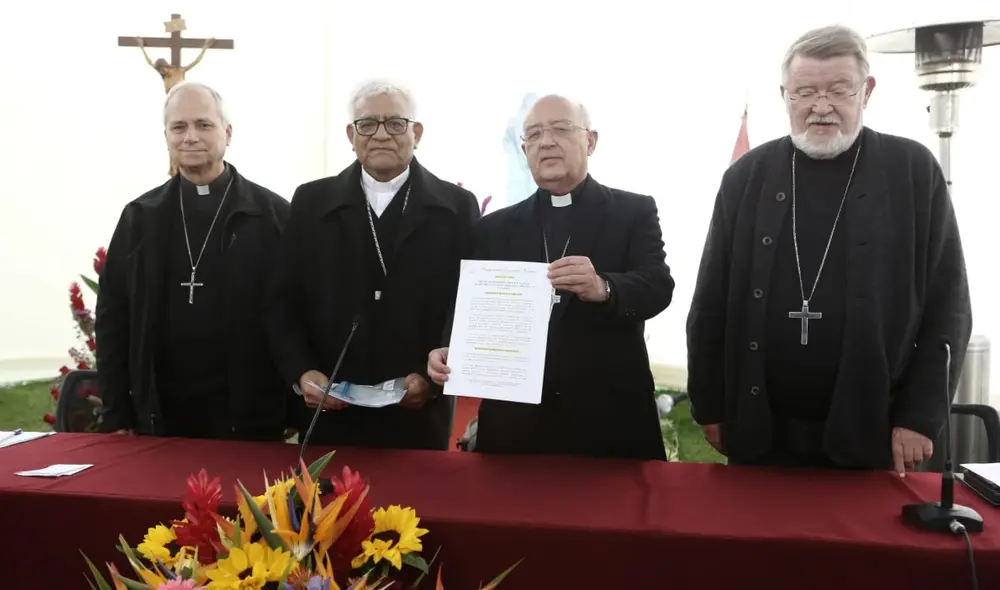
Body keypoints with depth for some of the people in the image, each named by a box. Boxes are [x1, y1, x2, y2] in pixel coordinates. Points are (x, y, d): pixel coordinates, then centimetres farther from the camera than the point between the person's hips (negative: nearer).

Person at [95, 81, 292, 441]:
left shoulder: (273, 214, -4)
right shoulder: (139, 217, 5)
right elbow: (113, 316, 7)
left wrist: (295, 409, -5)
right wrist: (117, 416, 3)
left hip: (249, 419, -2)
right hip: (160, 418, 3)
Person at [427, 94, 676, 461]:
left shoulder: (634, 212, 3)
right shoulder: (496, 227, 10)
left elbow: (658, 287, -11)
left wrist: (603, 288, -31)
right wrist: (451, 352, -15)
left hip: (611, 420, -1)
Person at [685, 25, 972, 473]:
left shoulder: (914, 171, -1)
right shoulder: (747, 176, 1)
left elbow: (947, 305, 0)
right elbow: (711, 302, 3)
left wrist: (920, 415, -6)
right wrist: (709, 406, 2)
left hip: (870, 433, -1)